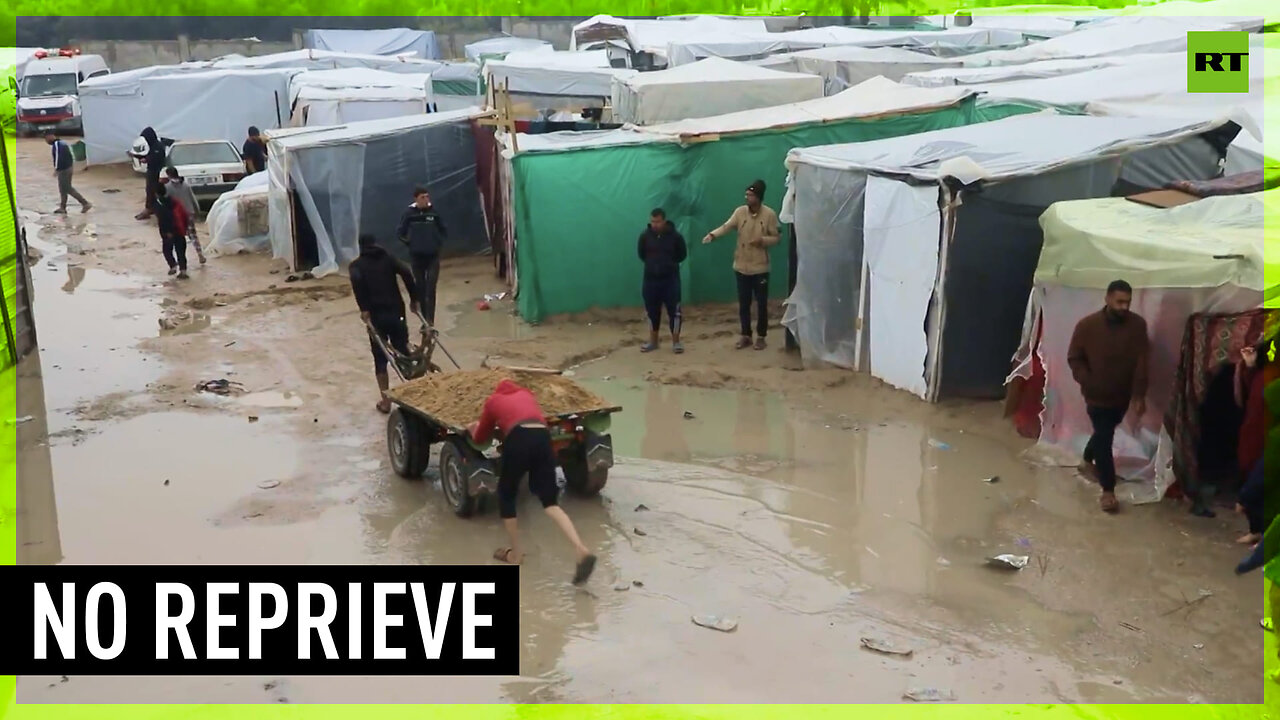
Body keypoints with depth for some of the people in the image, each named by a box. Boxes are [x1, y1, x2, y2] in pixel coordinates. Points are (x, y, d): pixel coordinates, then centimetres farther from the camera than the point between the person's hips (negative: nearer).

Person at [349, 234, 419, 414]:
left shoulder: (357, 265, 8)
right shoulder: (388, 259, 13)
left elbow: (356, 281, -16)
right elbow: (406, 273, -5)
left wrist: (364, 308, -16)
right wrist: (413, 299, 0)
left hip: (376, 315, -1)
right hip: (396, 312, 2)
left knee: (380, 358, 8)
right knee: (403, 353, 12)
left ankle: (385, 401, 8)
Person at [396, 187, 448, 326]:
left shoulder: (433, 212, -3)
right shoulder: (409, 213, -6)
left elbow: (442, 230, 12)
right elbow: (400, 233, 2)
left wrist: (440, 244, 1)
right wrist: (410, 242, -8)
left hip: (433, 255, -1)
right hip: (417, 255, 1)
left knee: (431, 288, -11)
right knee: (421, 288, 8)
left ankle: (430, 320, -12)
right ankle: (425, 320, 19)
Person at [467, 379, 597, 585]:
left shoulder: (493, 401, 26)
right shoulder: (526, 394, 34)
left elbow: (480, 438, 35)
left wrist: (474, 429, 58)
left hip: (518, 440, -3)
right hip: (543, 438, 3)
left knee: (506, 494, 20)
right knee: (550, 500, 5)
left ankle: (515, 554, 25)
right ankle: (581, 550, -15)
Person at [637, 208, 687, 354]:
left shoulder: (675, 236, -8)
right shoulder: (645, 236, -3)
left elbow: (682, 255, 4)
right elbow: (641, 255, 11)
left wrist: (669, 263, 0)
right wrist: (652, 263, 4)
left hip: (671, 279, -2)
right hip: (651, 279, 2)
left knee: (674, 311, -1)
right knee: (652, 311, 11)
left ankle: (676, 342, 8)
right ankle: (653, 341, 23)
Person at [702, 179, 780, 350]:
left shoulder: (769, 214, -8)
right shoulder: (740, 211, -2)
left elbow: (777, 237, -3)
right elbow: (727, 226, -14)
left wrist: (762, 240, -21)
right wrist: (712, 234, -32)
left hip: (760, 268, -2)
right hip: (742, 267, 3)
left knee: (761, 303, 5)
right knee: (744, 303, 10)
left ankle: (761, 336, 17)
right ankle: (746, 335, 21)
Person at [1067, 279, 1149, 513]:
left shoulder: (1138, 325, -10)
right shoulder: (1087, 325, -16)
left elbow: (1141, 362, -11)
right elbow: (1074, 358, -7)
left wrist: (1139, 395, -16)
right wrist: (1088, 383, -19)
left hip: (1123, 394, 4)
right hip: (1097, 395, -4)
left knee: (1104, 433, 23)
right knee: (1104, 439, -2)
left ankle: (1088, 461, 51)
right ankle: (1108, 490, 8)